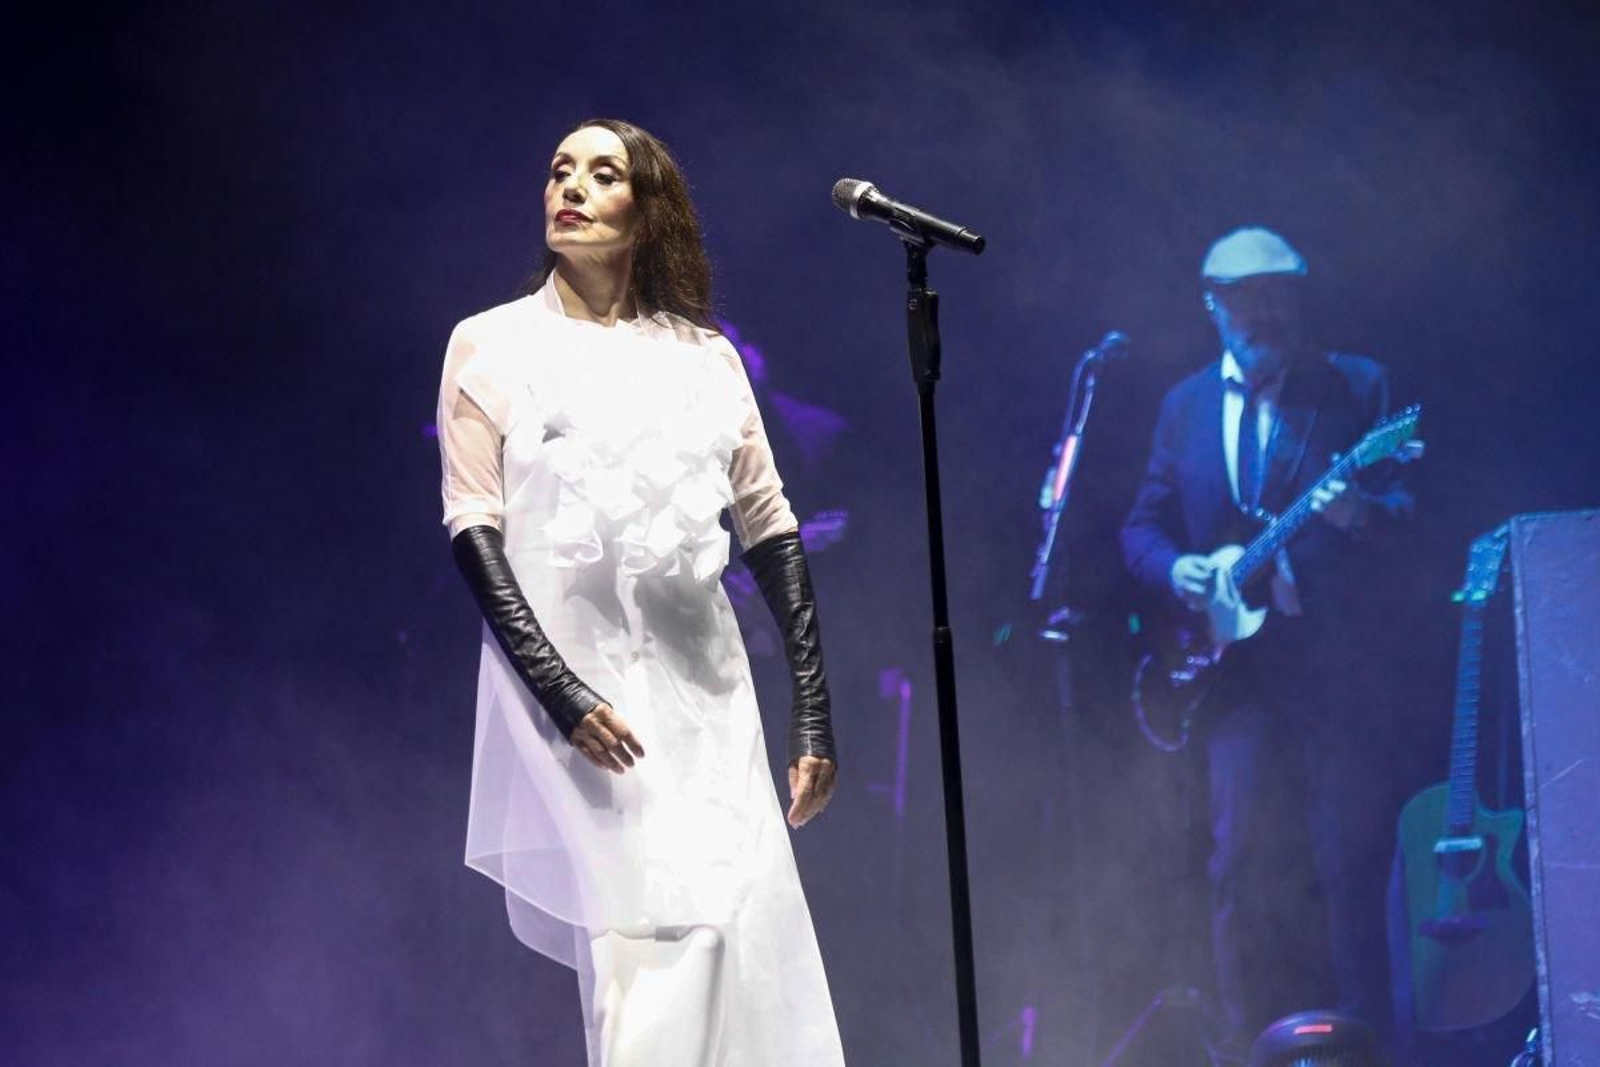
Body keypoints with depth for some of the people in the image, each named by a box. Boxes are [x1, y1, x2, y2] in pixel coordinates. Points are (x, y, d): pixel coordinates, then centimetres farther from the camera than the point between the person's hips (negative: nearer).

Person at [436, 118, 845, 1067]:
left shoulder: (705, 357, 12)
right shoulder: (492, 347, 6)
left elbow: (771, 533, 12)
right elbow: (474, 530, -2)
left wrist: (815, 717, 6)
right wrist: (559, 688, -15)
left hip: (703, 693, 3)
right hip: (573, 685, -3)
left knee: (747, 939, -5)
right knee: (649, 936, -13)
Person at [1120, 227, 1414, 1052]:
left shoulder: (1357, 387, 5)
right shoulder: (1186, 405, 16)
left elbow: (1407, 505, -1)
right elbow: (1143, 526, 17)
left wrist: (1361, 513, -22)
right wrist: (1174, 568, -4)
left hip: (1335, 655, -3)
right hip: (1236, 661, 3)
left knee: (1348, 854, -6)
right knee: (1241, 851, -4)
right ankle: (1253, 1041, 2)